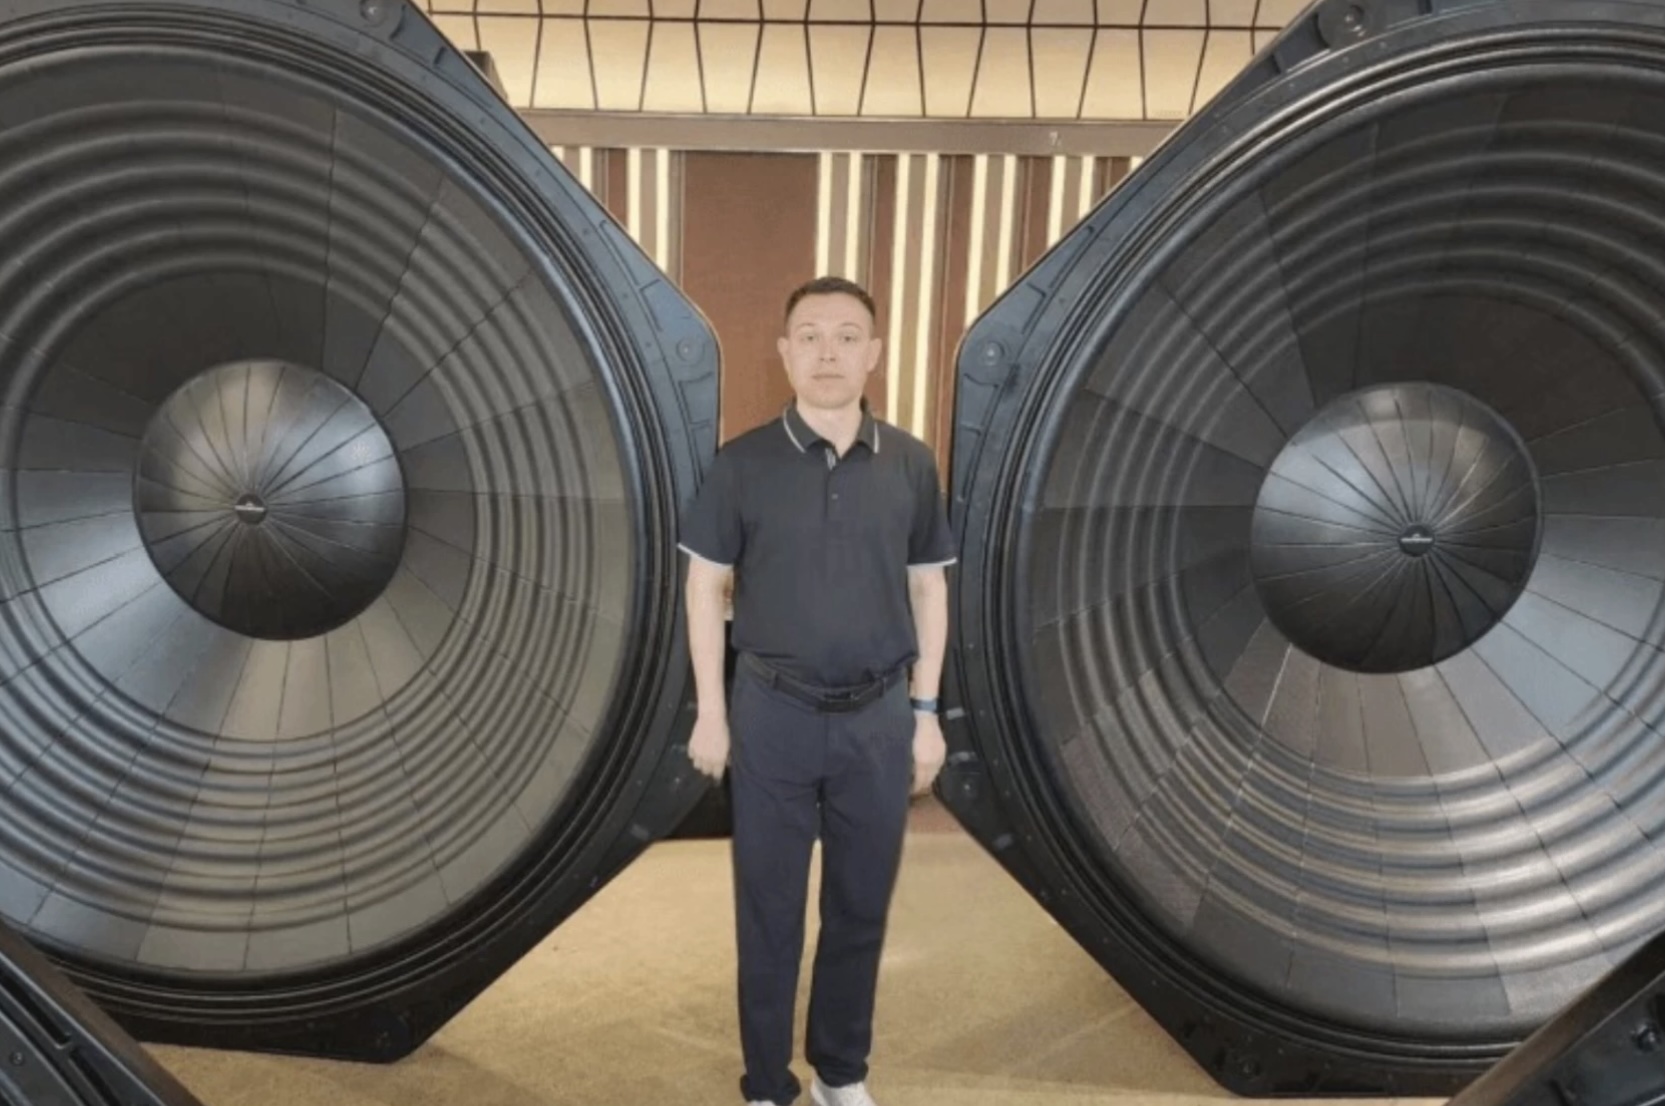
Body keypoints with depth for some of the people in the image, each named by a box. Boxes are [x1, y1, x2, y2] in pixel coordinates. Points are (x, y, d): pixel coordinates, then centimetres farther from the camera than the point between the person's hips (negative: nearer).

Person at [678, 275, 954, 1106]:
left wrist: (925, 712, 4)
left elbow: (928, 589, 5)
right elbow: (707, 587, 0)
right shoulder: (742, 463, -6)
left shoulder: (910, 463, 0)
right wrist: (710, 712, -2)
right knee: (768, 911, 10)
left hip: (879, 717, 2)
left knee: (861, 907, 14)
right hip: (773, 714, -2)